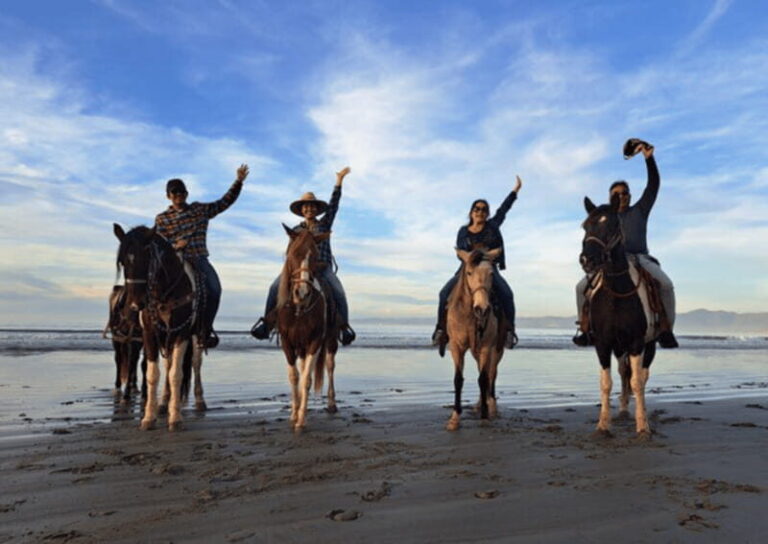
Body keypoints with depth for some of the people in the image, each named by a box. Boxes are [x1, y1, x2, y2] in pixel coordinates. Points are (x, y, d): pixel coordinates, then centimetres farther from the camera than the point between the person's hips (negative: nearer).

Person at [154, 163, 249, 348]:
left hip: (199, 259, 1)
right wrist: (174, 247, -14)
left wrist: (238, 182, 7)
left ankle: (206, 328, -7)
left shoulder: (200, 210, 14)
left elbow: (225, 202, 14)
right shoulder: (162, 219, 10)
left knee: (214, 289, -22)